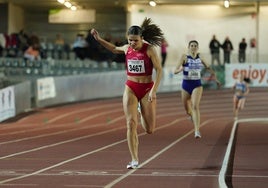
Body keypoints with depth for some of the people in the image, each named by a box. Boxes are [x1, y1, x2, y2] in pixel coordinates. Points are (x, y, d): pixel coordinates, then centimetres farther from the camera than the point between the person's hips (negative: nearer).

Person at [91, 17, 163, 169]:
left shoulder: (149, 49, -11)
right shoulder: (127, 49, 2)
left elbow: (159, 70, -11)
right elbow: (114, 49, 25)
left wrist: (154, 90, -19)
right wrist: (99, 39, 16)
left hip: (147, 88, -2)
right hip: (131, 88, 2)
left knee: (150, 130, 4)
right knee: (131, 124, -12)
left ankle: (141, 112, 41)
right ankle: (135, 160, -6)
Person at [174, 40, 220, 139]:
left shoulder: (200, 57, 3)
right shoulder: (185, 57, -7)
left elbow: (208, 67, 20)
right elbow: (175, 71, -14)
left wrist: (215, 78, 14)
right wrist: (180, 69, -36)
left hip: (197, 85, 0)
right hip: (186, 85, 0)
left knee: (195, 106, -22)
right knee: (187, 110, 15)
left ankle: (197, 131, -28)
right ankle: (192, 116, 54)